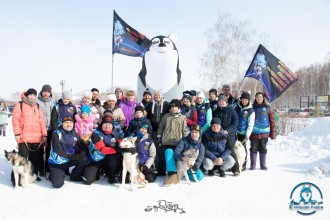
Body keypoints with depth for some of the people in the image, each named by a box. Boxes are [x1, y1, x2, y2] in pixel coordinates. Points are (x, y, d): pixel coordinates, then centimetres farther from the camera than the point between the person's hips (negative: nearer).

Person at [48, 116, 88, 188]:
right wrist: (70, 156, -29)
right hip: (57, 162, -4)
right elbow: (56, 149, -21)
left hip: (70, 160, 4)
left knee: (84, 159, -20)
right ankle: (54, 174, 17)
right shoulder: (57, 133, -11)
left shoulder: (75, 134, 3)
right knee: (57, 184, -19)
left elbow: (83, 147, -2)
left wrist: (82, 154, -24)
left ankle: (74, 176, 5)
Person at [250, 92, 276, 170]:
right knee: (254, 148, 3)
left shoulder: (267, 108, 4)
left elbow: (272, 121, 5)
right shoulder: (252, 107, 3)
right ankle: (253, 164, 12)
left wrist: (273, 132, 1)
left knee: (263, 149, 9)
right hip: (254, 133, 0)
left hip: (264, 133, 1)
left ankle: (263, 164, 19)